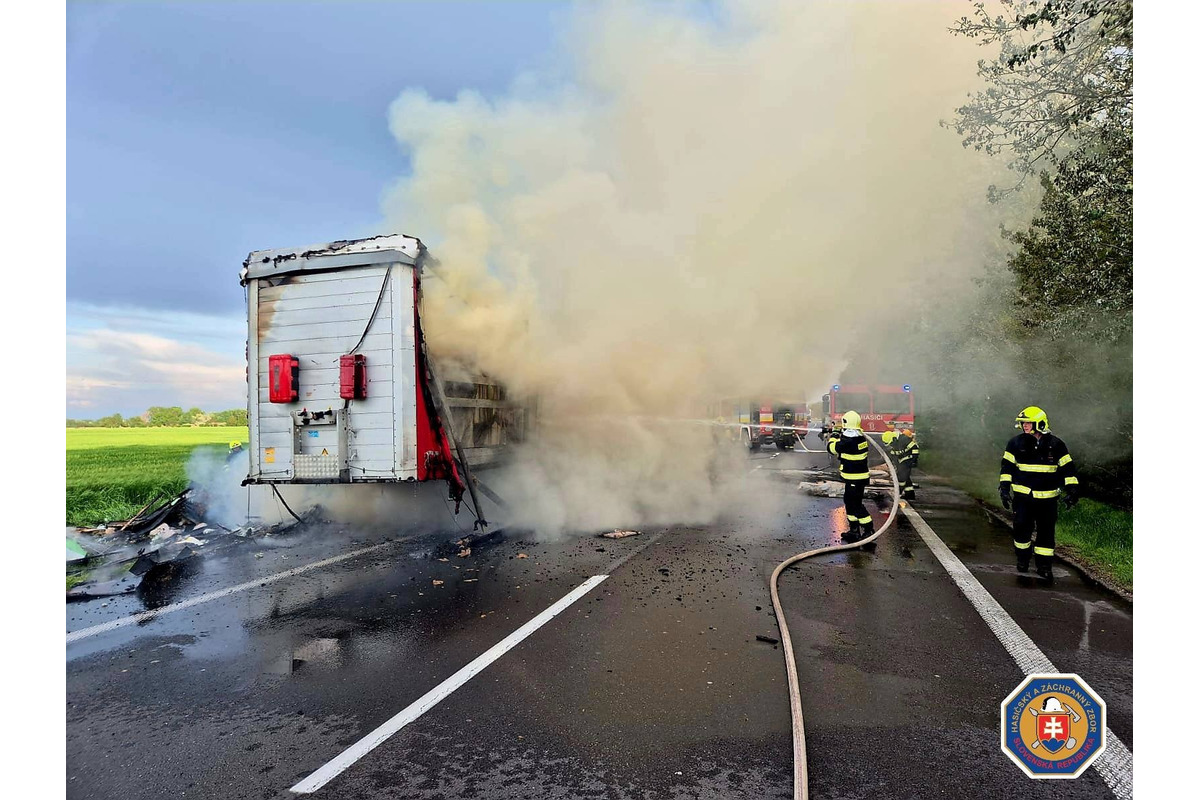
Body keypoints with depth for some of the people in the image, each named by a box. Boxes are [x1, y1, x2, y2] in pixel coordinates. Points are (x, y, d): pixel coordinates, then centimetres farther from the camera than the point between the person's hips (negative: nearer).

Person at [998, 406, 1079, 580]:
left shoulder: (1056, 445, 0)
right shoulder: (1016, 443, 0)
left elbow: (1068, 468, 6)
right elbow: (1007, 466, 5)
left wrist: (1072, 490, 1)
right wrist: (1004, 488, 0)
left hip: (1047, 497, 0)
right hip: (1022, 495, 0)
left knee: (1046, 532, 5)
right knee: (1022, 528, -1)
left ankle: (1044, 565, 17)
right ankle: (1022, 559, 20)